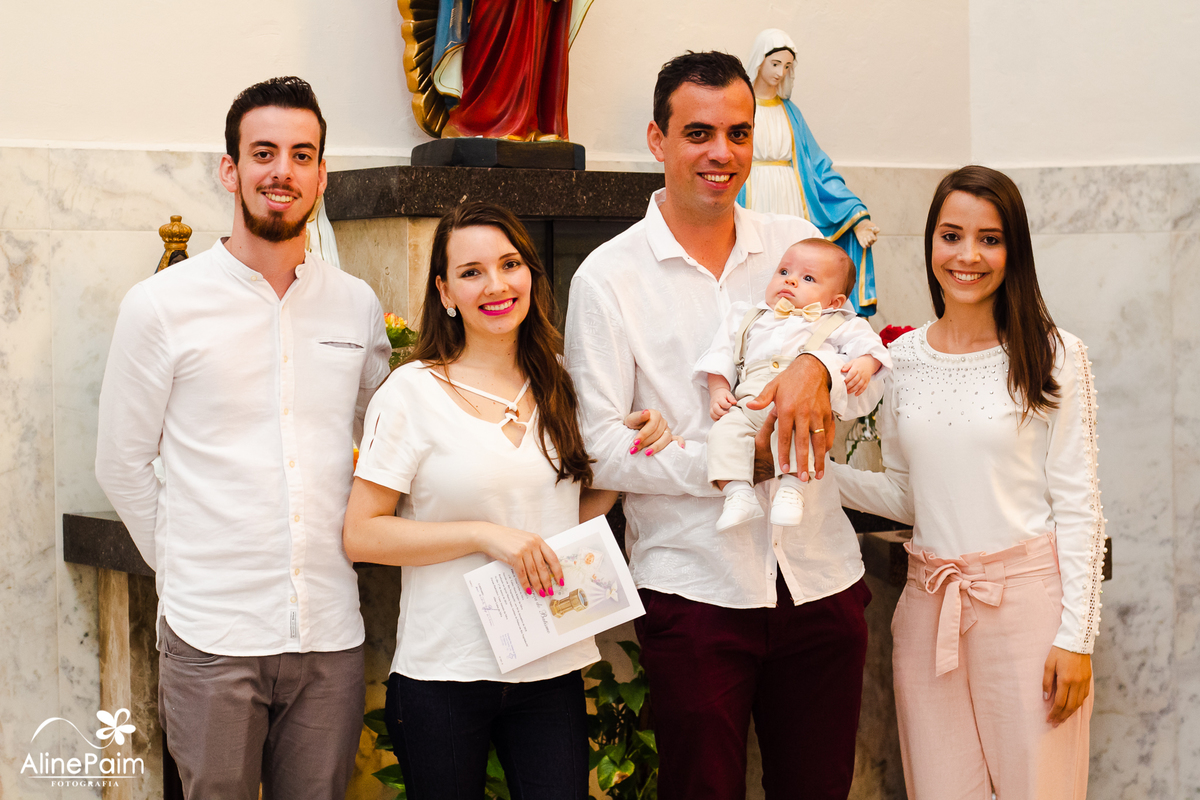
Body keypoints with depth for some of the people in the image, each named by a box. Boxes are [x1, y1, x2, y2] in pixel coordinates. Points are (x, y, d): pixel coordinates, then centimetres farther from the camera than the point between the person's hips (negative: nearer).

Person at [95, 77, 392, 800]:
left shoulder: (358, 306, 7)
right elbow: (123, 466, 4)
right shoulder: (161, 306, -2)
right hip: (213, 636, -3)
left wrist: (349, 546, 10)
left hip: (331, 633, 3)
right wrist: (187, 568, 3)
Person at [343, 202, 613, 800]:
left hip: (552, 669, 4)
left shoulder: (558, 390, 8)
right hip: (443, 678, -3)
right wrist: (485, 534, -16)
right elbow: (360, 535, -10)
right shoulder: (414, 392, -7)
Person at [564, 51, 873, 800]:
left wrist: (818, 366, -18)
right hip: (694, 589, -3)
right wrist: (738, 463, -17)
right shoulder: (608, 277, -3)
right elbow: (602, 448, -9)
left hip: (821, 578, 3)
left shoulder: (797, 244, 8)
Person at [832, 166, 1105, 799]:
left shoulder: (1054, 357, -5)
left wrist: (1076, 637, -9)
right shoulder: (901, 359, 7)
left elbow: (1077, 504, -5)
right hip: (930, 604, 4)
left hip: (1025, 597, -3)